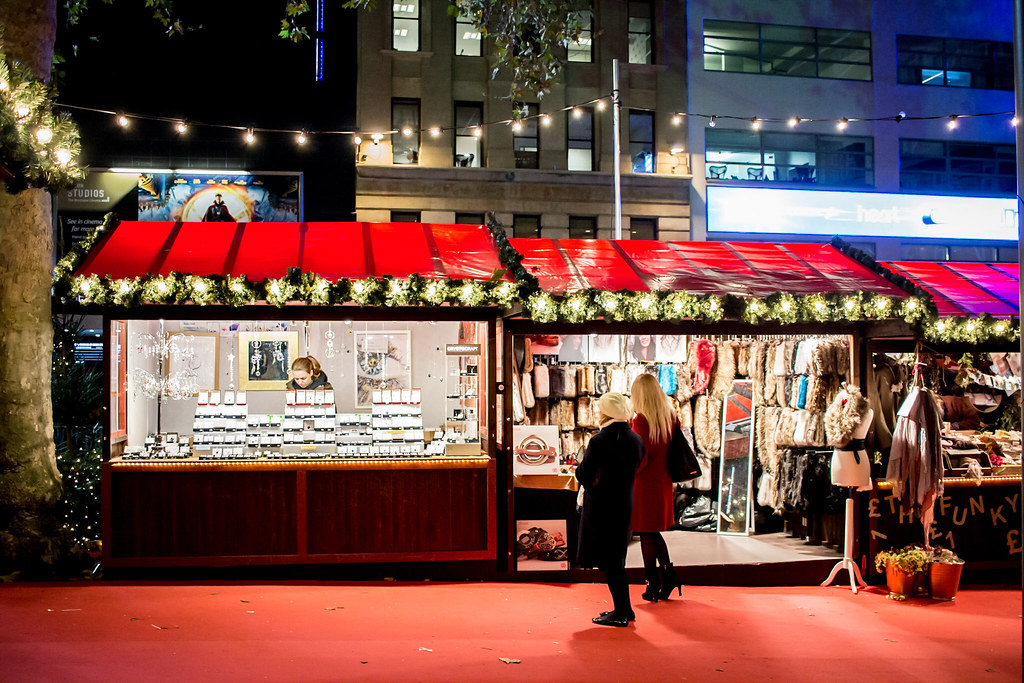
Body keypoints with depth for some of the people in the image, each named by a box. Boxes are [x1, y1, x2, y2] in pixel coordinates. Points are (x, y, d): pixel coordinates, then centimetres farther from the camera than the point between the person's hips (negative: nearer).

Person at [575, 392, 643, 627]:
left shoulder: (599, 441, -19)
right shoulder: (636, 440, 0)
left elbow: (584, 476, -14)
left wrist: (578, 467, 5)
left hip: (600, 507, -6)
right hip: (624, 504, 6)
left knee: (608, 562, 2)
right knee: (616, 559, 18)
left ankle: (621, 613, 6)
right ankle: (623, 608, 24)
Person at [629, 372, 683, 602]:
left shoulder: (641, 420, -18)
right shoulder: (670, 417, 2)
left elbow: (641, 458, -20)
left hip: (644, 483, -7)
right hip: (663, 482, 7)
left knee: (646, 535, 4)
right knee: (654, 532, 20)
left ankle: (653, 585, 10)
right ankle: (669, 574, 17)